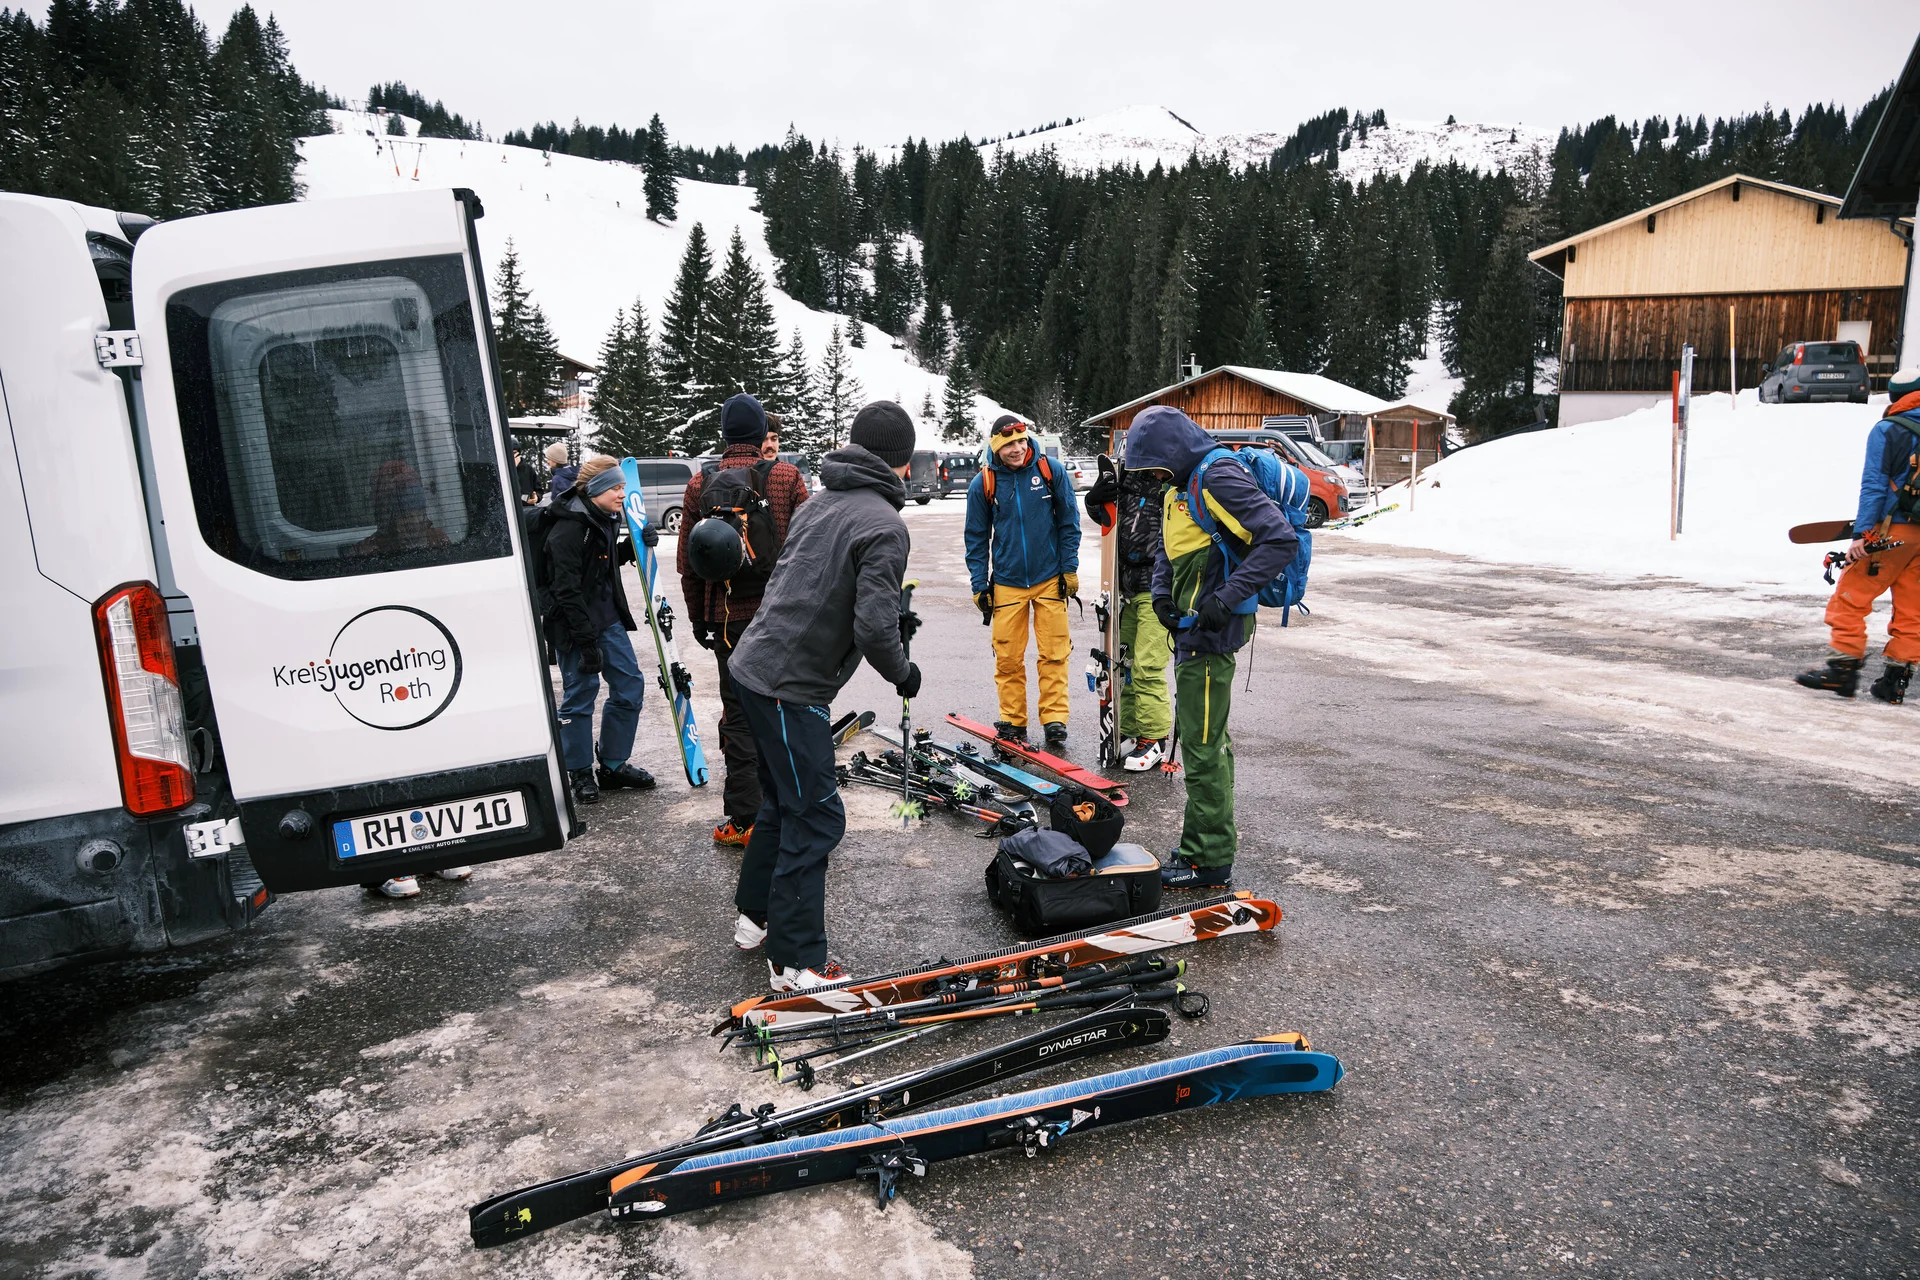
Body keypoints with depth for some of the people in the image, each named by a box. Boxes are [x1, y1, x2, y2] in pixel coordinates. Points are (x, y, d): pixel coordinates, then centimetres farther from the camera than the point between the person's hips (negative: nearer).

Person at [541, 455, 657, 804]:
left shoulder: (606, 519, 6)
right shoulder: (568, 529, -20)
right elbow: (567, 591, -22)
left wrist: (637, 544, 3)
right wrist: (587, 642, -22)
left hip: (608, 618, 9)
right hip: (574, 623, -8)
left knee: (630, 686, 9)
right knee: (580, 695, 1)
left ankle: (613, 765, 23)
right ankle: (581, 773, 18)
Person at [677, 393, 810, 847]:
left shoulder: (700, 484, 1)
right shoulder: (788, 476, -4)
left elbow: (687, 561, 4)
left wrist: (698, 617, 14)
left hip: (729, 617, 1)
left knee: (739, 713, 7)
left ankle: (744, 820, 8)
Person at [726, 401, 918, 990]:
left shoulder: (819, 503, 11)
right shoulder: (885, 526, -15)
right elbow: (874, 629, -23)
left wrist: (892, 615, 22)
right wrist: (902, 672, -3)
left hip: (754, 665, 9)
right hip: (791, 686, -9)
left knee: (784, 802, 23)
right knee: (815, 818, 1)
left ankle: (755, 916, 37)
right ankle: (795, 963, 10)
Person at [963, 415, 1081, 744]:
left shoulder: (1049, 470, -3)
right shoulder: (983, 483, -2)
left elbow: (1069, 522, 4)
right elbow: (977, 538, 5)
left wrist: (1069, 569, 0)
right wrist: (980, 586, 2)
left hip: (1050, 579, 0)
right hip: (1006, 583, 1)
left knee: (1054, 654, 1)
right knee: (1008, 657, 4)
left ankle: (1054, 718, 8)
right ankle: (1012, 720, 16)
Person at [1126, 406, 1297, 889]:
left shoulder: (1220, 479, -16)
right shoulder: (1179, 490, 15)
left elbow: (1282, 540, -23)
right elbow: (1166, 552, 28)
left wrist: (1228, 597, -25)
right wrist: (1161, 593, 8)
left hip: (1210, 634, -10)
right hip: (1192, 632, 10)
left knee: (1202, 747, -5)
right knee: (1209, 741, 17)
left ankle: (1209, 862, 5)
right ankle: (1214, 839, 30)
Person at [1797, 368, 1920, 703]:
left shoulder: (1887, 431, -6)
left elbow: (1874, 486, -12)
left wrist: (1861, 533, -13)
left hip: (1892, 530, -6)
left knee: (1850, 597, 0)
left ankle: (1845, 666, -3)